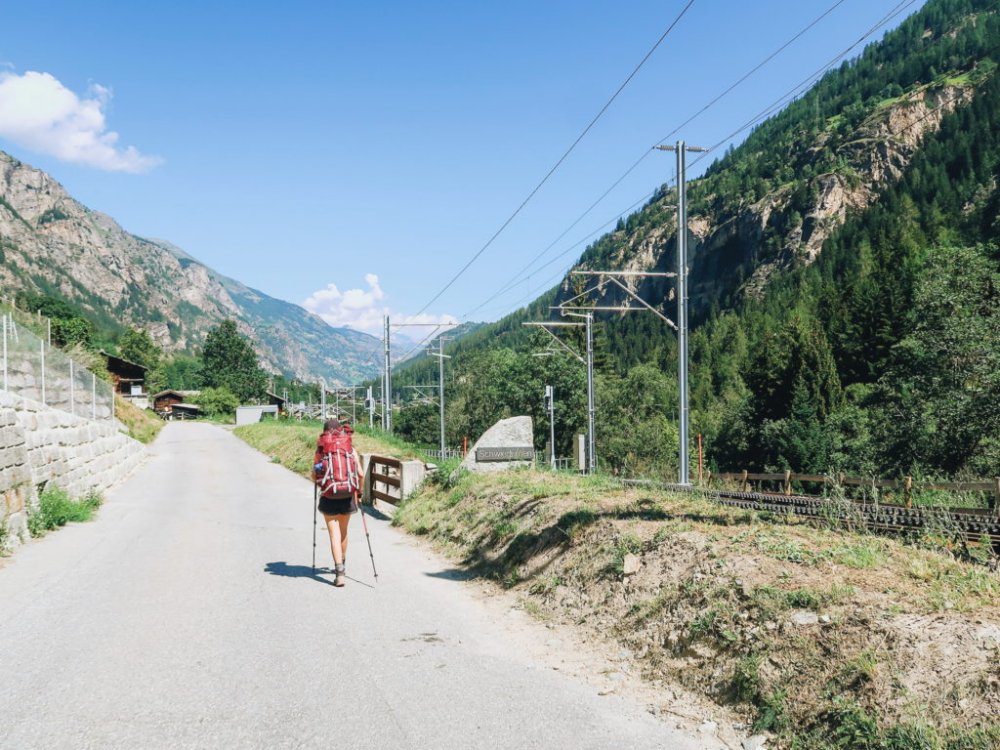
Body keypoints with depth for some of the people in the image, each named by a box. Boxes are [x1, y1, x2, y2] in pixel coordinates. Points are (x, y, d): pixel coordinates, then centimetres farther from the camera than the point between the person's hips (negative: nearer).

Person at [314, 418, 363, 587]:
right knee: (343, 531, 21)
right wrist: (359, 491, 10)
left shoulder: (321, 449, -3)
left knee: (335, 534, -1)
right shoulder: (350, 448, -1)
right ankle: (341, 565, 39)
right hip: (347, 496, 2)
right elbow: (360, 473, -5)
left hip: (329, 497, -2)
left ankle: (339, 573, -12)